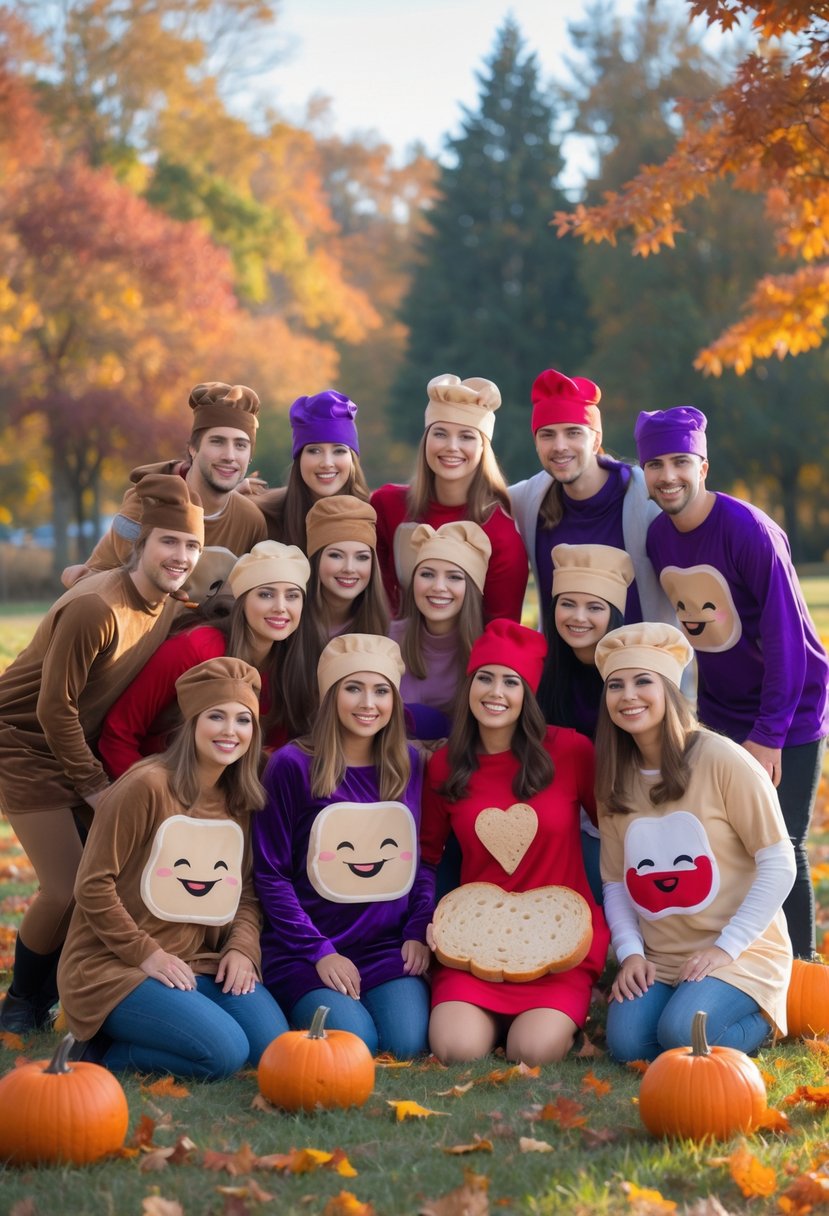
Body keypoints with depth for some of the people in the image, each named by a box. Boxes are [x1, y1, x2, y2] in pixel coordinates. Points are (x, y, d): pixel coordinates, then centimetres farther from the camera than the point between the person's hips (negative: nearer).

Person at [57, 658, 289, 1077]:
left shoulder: (240, 802, 9)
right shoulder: (146, 787, -13)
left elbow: (247, 893, 13)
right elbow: (93, 886, -13)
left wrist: (242, 947, -6)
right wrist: (147, 954, -16)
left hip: (201, 964, 7)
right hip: (115, 966, -7)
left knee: (272, 1045, -14)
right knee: (224, 1052, -25)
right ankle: (101, 1051, -3)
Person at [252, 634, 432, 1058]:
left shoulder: (408, 766, 8)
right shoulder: (292, 765, -6)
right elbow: (270, 874, -6)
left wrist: (418, 932, -1)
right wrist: (318, 952, -12)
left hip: (388, 948, 3)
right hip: (304, 951, -3)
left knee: (408, 1044, -21)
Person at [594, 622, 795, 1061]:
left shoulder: (721, 760, -12)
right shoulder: (614, 780, 6)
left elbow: (779, 864, -11)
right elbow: (616, 882, 7)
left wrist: (727, 947, -14)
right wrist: (630, 952, -9)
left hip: (740, 952, -4)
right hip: (657, 960, 4)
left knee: (683, 1034, -28)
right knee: (627, 1043, -21)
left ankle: (762, 1016, 4)